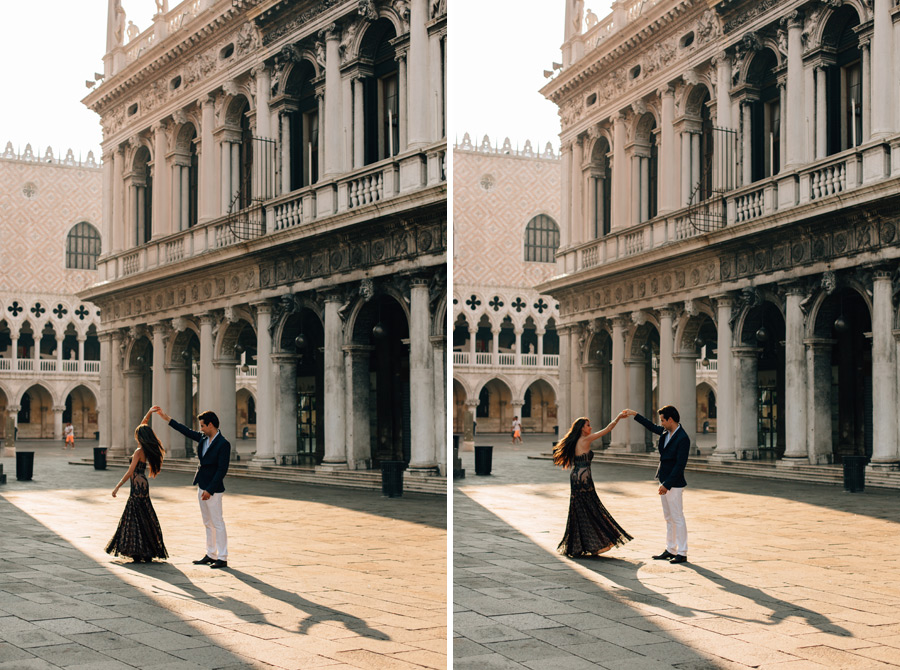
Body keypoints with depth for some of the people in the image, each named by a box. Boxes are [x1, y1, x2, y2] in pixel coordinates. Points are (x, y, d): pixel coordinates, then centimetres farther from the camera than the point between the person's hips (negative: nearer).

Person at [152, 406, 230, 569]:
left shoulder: (223, 444, -16)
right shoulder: (203, 438, 9)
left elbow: (222, 469, -19)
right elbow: (186, 431, 21)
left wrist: (210, 490, -20)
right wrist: (166, 418, 22)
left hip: (213, 489, -9)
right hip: (202, 486, 9)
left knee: (217, 523, -6)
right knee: (208, 523, 13)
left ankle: (222, 558, -2)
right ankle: (210, 555, 20)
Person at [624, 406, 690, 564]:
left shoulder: (682, 438, -20)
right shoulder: (666, 432, 7)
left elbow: (680, 465, -22)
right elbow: (652, 427, 29)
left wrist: (667, 485, -23)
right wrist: (635, 415, 32)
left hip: (674, 485, -9)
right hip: (664, 482, 9)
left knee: (677, 518, -5)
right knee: (668, 518, 14)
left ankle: (682, 554, 0)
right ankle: (670, 550, 22)